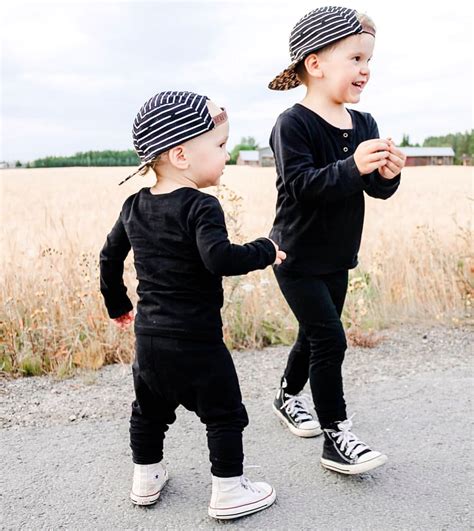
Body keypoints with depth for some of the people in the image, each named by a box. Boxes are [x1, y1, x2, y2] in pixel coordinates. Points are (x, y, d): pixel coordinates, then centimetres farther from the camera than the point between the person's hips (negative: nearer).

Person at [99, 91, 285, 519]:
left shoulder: (135, 206, 5)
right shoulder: (201, 207, -18)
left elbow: (109, 257, 13)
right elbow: (219, 259, -31)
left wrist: (117, 304, 26)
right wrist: (264, 251, -14)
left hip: (148, 335, 7)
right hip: (195, 339, -7)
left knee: (149, 409, 23)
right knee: (224, 414, 10)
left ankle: (146, 478, 39)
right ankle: (229, 491, 21)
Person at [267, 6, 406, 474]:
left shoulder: (364, 125, 3)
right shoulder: (293, 124, -17)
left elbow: (376, 190, 2)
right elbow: (302, 185, -27)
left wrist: (387, 174, -19)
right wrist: (352, 166, -37)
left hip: (337, 257, 7)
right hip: (298, 257, -7)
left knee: (314, 335, 19)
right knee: (330, 340, -8)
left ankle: (288, 396, 42)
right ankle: (335, 438, 5)